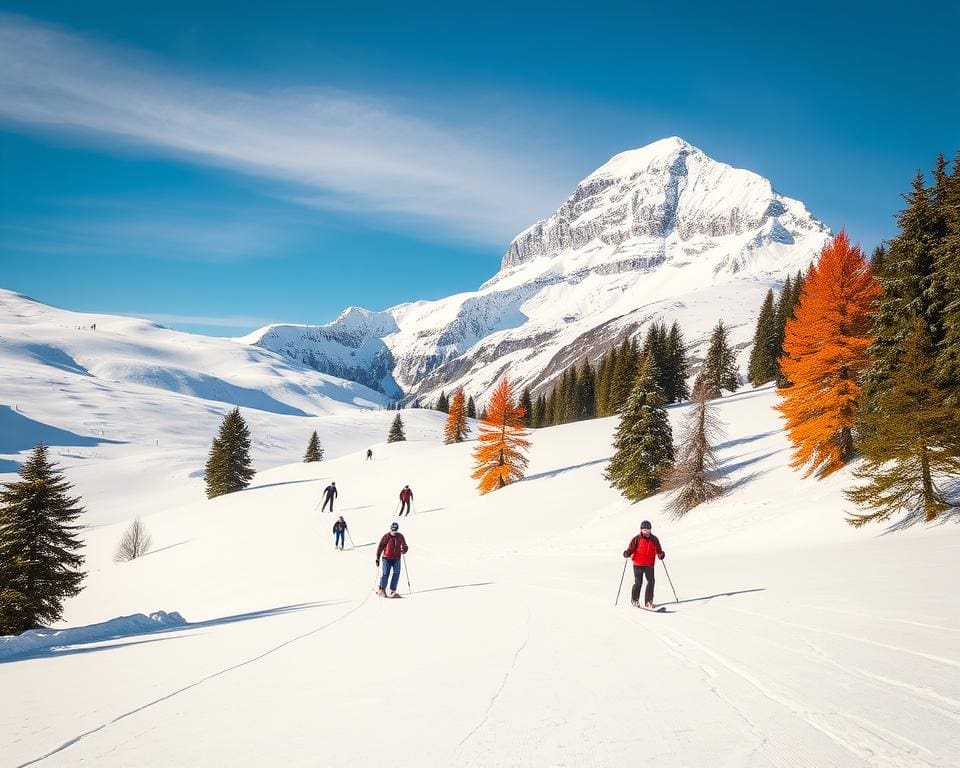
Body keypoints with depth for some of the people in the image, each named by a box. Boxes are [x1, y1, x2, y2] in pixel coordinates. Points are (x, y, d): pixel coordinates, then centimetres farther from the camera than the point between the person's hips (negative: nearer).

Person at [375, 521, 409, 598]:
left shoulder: (400, 536, 2)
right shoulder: (386, 536, -6)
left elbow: (404, 546, 13)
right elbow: (380, 547, -2)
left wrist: (404, 550, -12)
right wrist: (377, 558, -4)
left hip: (397, 558, 2)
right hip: (387, 558, -2)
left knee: (396, 573, -10)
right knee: (385, 574, -3)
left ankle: (392, 591, -6)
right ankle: (381, 589, 17)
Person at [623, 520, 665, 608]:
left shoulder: (654, 539, 5)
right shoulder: (636, 539, -3)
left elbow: (658, 550, 11)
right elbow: (631, 549, -3)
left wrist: (661, 554, -10)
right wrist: (627, 553, -24)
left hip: (649, 565, 3)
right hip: (638, 564, -3)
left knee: (651, 581, -2)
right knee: (638, 582, -5)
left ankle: (648, 602, 10)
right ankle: (635, 600, 16)